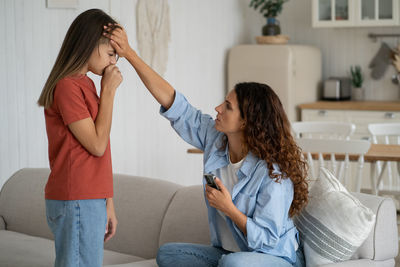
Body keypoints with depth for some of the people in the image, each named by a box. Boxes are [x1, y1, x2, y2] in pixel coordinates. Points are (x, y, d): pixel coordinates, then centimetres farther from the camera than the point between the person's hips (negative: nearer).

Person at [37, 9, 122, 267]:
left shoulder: (85, 84, 16)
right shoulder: (67, 86, -13)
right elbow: (97, 145, -14)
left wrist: (107, 203, 15)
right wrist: (108, 91, -9)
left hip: (91, 200, 9)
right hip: (76, 204, -9)